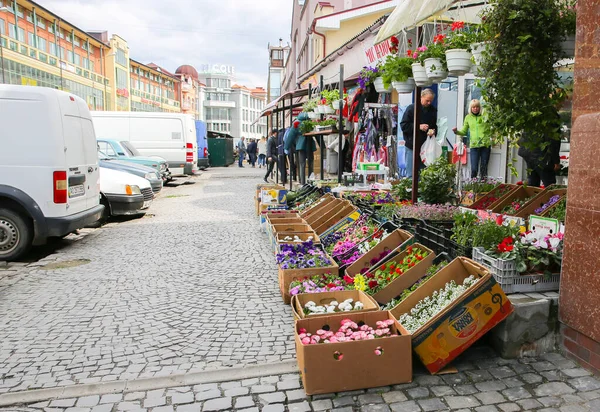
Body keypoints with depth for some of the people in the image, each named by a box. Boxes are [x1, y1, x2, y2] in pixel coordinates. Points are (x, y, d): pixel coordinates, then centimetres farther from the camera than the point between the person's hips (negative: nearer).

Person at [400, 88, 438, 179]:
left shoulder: (433, 110, 11)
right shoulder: (412, 108, -1)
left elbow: (435, 126, 18)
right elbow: (403, 125, -5)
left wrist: (433, 131, -5)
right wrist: (418, 127, -15)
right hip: (412, 146, -4)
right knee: (411, 174, -1)